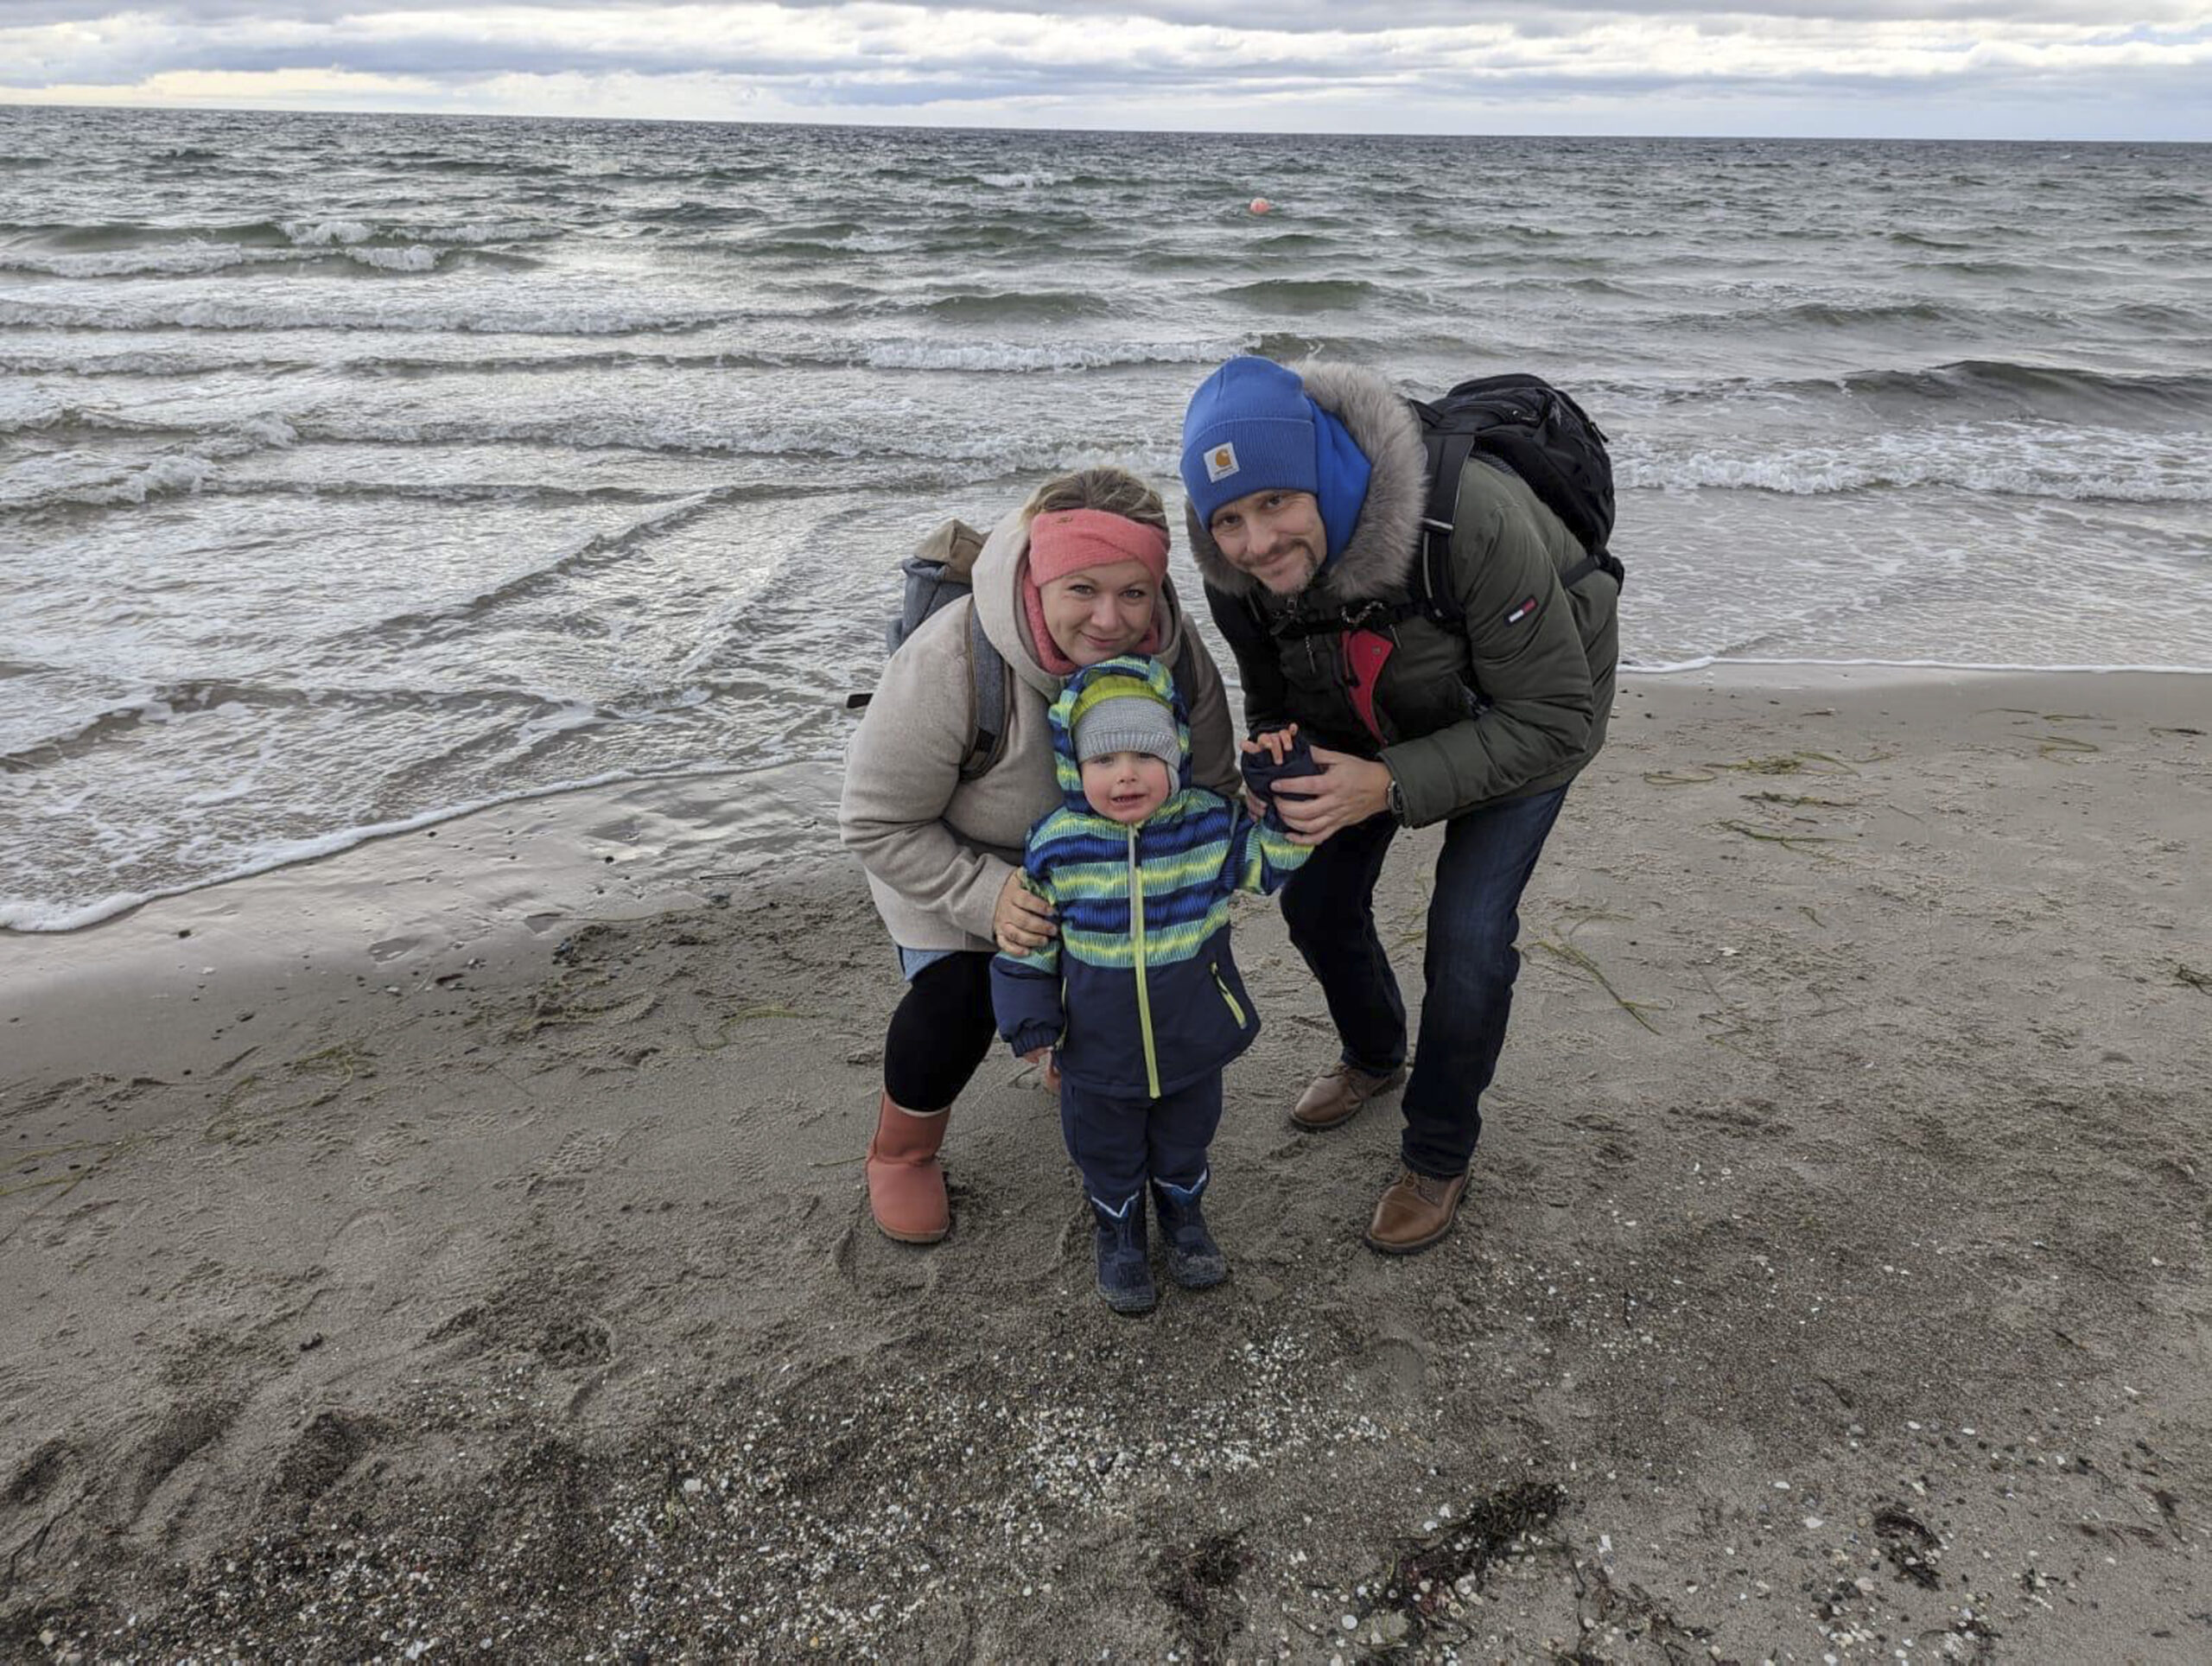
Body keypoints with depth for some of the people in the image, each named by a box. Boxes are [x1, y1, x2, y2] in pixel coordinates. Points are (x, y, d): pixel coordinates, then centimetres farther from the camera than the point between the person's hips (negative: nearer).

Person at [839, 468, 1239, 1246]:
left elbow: (1209, 785, -9)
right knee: (958, 999, -17)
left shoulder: (1175, 652, -27)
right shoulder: (949, 662, -41)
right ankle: (901, 1153, 12)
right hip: (949, 852, -4)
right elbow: (877, 826, -29)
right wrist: (986, 896, -39)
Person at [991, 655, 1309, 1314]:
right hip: (1099, 1050, -1)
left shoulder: (1210, 823, -14)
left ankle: (1183, 1210, 55)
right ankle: (1118, 1229, 49)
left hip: (1194, 1039, 2)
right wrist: (1031, 1023, -4)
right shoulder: (1057, 845, -18)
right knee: (1108, 1153, 21)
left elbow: (1271, 864, 0)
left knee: (1186, 1138, 26)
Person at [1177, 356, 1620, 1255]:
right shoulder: (1239, 573, -24)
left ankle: (1438, 1157, 10)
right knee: (1316, 897, 8)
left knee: (1468, 934, -15)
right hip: (1379, 714, 5)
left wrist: (1390, 785, -42)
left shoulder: (1472, 523, -42)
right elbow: (1274, 699, -2)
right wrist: (1281, 773, -22)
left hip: (1530, 708, -5)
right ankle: (1374, 1055, 41)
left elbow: (1554, 720, -34)